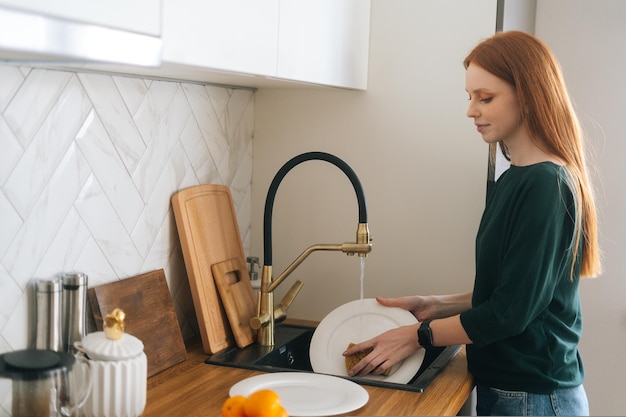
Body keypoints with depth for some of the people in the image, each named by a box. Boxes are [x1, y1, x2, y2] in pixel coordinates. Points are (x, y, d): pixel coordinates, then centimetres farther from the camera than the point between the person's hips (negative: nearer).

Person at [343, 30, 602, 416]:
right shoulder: (515, 179, 8)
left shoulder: (546, 185, -20)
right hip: (503, 385, 8)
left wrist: (418, 335, -12)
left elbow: (512, 311, -21)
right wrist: (436, 306, 5)